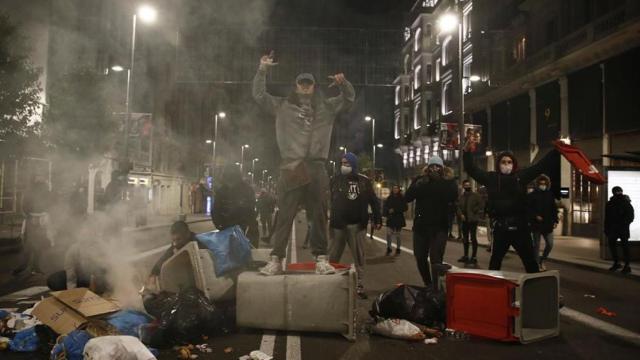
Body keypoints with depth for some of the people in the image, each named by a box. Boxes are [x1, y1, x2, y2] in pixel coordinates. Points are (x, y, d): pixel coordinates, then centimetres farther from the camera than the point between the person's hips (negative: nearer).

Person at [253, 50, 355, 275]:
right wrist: (262, 71, 2)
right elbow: (259, 95, 11)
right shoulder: (282, 106, 13)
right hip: (291, 167, -1)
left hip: (317, 168, 2)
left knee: (319, 215, 3)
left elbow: (349, 99, 19)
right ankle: (276, 259, 1)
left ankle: (321, 259, 8)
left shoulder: (326, 107, 17)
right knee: (285, 215, -3)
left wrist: (343, 84, 0)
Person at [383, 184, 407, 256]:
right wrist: (387, 214, -8)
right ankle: (389, 248, 6)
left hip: (399, 219, -2)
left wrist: (394, 210, -14)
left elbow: (405, 208, -8)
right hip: (390, 219, 2)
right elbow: (385, 207, 10)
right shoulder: (389, 198, 5)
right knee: (389, 234, -6)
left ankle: (398, 249, 18)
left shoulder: (402, 198, -3)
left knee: (398, 235, 5)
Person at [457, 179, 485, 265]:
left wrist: (478, 216, -14)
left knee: (473, 238, -5)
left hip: (473, 220, -6)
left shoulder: (476, 195, -5)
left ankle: (474, 257, 0)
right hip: (464, 220, 6)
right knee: (465, 239, 13)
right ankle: (466, 256, 23)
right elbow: (459, 207, 12)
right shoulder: (461, 196, 10)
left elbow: (481, 205, -10)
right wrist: (461, 214, -4)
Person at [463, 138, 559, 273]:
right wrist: (467, 151, -12)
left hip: (520, 226, 1)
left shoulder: (521, 176, 3)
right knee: (495, 261, 14)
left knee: (530, 261, 9)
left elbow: (541, 165, 6)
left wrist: (556, 149, 1)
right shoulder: (492, 178, 1)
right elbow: (471, 169, -1)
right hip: (500, 227, 0)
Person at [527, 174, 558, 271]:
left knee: (550, 244, 4)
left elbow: (554, 209, 12)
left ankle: (542, 261, 25)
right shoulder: (532, 195, -4)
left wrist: (555, 220, 5)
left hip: (548, 224, 4)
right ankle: (537, 264, 12)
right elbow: (528, 209, -6)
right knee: (536, 245, 3)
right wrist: (535, 216, -18)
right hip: (536, 224, -4)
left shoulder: (550, 195, 8)